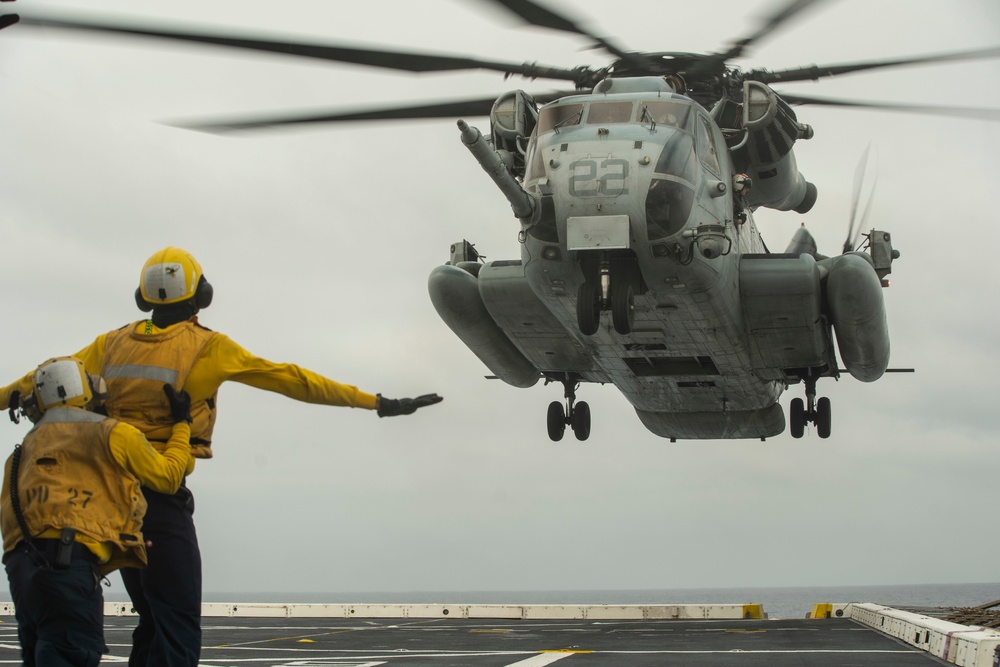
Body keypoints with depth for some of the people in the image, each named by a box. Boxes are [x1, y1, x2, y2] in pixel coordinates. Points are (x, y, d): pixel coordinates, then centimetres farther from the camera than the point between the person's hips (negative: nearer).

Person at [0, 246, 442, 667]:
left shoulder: (113, 344, 11)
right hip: (159, 493, -6)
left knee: (154, 622, 16)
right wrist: (377, 402, -1)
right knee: (179, 630, -6)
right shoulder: (207, 347, -3)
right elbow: (290, 379, -4)